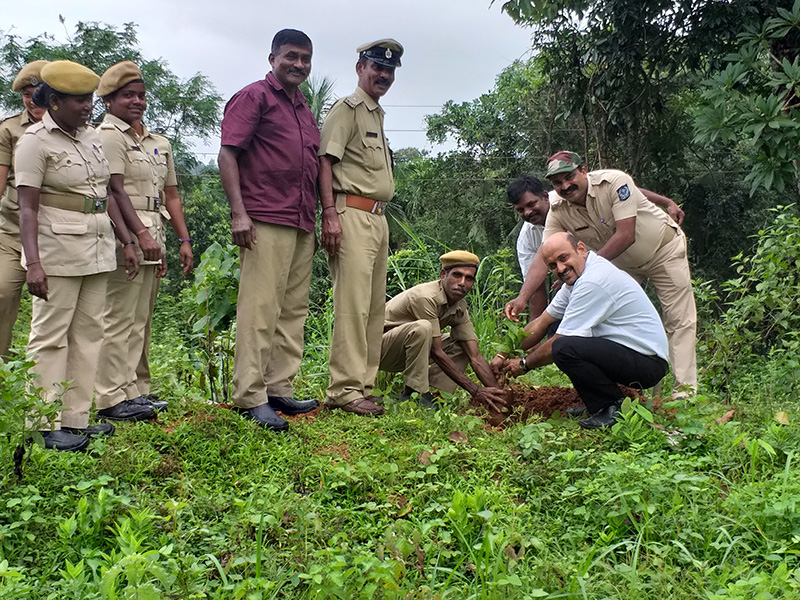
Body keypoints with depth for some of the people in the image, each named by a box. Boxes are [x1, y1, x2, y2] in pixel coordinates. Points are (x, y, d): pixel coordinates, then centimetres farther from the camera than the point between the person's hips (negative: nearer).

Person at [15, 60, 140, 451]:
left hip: (97, 247, 7)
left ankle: (76, 418, 13)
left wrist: (127, 242, 16)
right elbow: (27, 207, -12)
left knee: (88, 331, 6)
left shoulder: (92, 137, 15)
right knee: (50, 334, -3)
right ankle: (45, 426, 3)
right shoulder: (36, 141, -6)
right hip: (58, 249, -7)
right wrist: (33, 263, -21)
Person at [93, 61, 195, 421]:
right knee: (118, 318, -7)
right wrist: (141, 234, -23)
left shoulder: (159, 143, 21)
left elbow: (171, 195, 22)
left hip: (152, 236, 8)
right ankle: (110, 398, -3)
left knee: (140, 320, 10)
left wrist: (184, 240, 16)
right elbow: (116, 189, -14)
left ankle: (132, 391, 18)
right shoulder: (108, 135, -3)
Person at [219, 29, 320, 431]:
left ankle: (279, 389, 15)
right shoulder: (255, 96, 0)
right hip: (265, 222, -8)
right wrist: (239, 213, -17)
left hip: (301, 225, 8)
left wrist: (316, 220, 21)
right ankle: (251, 397, -3)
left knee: (293, 310, 8)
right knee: (260, 308, -8)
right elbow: (227, 154, -8)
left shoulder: (303, 107, 23)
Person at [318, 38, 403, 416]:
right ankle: (345, 389, -8)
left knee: (374, 307, 9)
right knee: (352, 304, -12)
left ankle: (362, 385, 15)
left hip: (378, 218, 9)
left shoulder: (377, 115, 24)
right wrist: (330, 213, -22)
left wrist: (380, 221, 18)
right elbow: (325, 161, -12)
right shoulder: (347, 109, -2)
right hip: (352, 215, -9)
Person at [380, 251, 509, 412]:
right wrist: (475, 391, -27)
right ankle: (413, 393, -22)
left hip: (403, 354, 8)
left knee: (461, 347, -2)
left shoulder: (460, 309, -2)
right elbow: (436, 352, -27)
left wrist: (498, 393, -17)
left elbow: (475, 357, -5)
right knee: (422, 328, -33)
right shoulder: (425, 297, -27)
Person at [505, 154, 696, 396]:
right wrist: (522, 297, -39)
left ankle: (685, 389, -1)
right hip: (623, 264, 5)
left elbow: (626, 236, -35)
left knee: (679, 321, -6)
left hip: (663, 249, -4)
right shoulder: (558, 212, -18)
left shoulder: (615, 181, -31)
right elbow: (543, 258, -24)